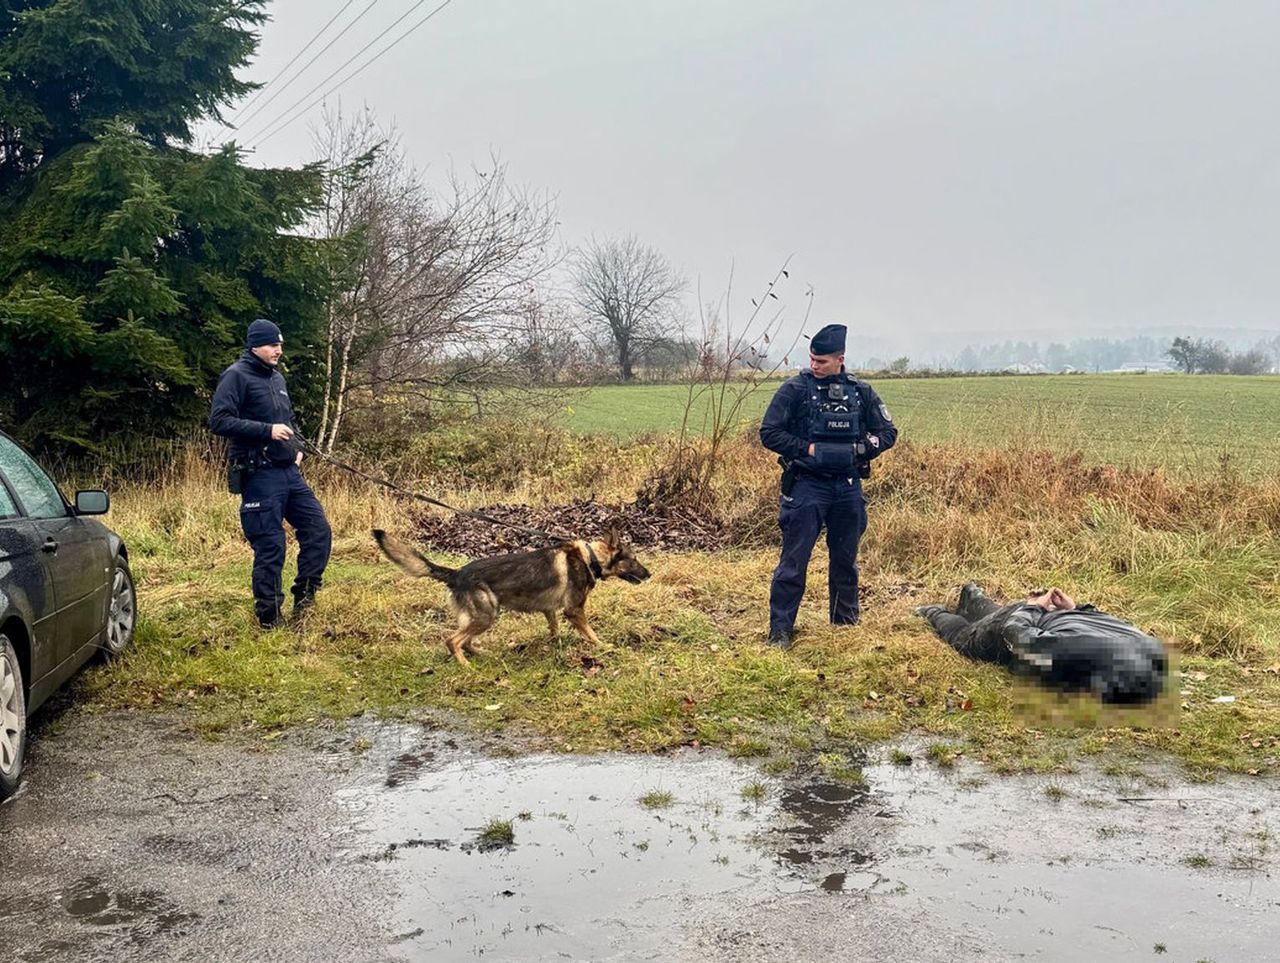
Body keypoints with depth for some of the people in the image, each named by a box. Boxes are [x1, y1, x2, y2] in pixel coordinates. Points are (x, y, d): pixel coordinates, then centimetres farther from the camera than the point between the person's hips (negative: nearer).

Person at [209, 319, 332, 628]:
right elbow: (219, 421, -18)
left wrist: (297, 446, 12)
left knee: (318, 530, 5)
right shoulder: (237, 376, -8)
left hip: (290, 472, 8)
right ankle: (269, 618, 8)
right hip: (259, 475, -8)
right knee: (270, 547, -4)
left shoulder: (277, 378, 17)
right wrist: (268, 431, -22)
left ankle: (304, 599, 18)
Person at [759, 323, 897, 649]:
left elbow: (888, 432, 10)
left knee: (846, 561, 15)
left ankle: (846, 623, 32)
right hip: (807, 485, -4)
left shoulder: (860, 392, 4)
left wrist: (860, 449, -7)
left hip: (848, 487, 4)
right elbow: (769, 433, -7)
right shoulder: (795, 390, -6)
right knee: (793, 561, -5)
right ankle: (779, 630, 1)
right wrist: (808, 449, -16)